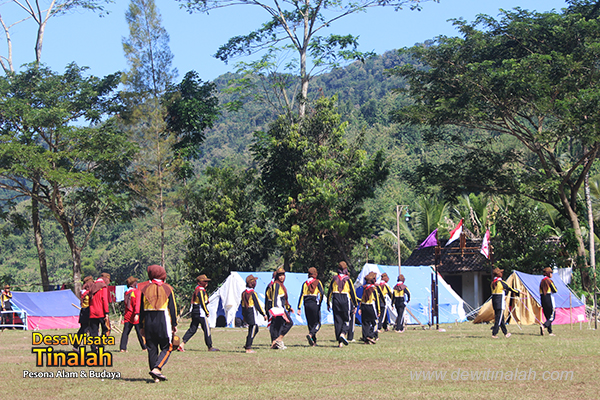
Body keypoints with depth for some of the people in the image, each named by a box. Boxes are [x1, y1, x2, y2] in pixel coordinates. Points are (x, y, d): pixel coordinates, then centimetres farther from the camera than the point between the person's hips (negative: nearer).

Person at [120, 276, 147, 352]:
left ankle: (122, 348, -6)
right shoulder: (137, 292, -8)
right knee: (140, 332, 3)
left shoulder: (126, 293, 10)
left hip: (127, 315, 5)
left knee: (125, 332, 3)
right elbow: (137, 303, -18)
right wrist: (137, 314, -24)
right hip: (135, 317, -5)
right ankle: (144, 347, 9)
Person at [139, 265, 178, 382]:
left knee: (152, 349, 8)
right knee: (166, 348, 4)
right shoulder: (167, 288, 2)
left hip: (148, 321, 3)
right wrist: (174, 324, 5)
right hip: (163, 321, -3)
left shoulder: (145, 288, 8)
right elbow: (172, 307, 0)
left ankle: (156, 376, 8)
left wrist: (142, 326, 13)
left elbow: (141, 308, 8)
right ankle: (157, 369, -17)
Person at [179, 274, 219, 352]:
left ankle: (182, 344, 0)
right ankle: (210, 347, 4)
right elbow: (202, 303, -19)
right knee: (207, 329, -1)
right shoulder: (201, 290, -13)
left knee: (192, 329, 9)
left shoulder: (197, 289, 17)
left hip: (194, 312, 10)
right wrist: (207, 312, -11)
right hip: (201, 312, -10)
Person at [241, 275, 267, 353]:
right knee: (252, 330, -2)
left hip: (246, 313, 8)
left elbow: (242, 304, 15)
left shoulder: (244, 293, 8)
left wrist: (243, 315, 23)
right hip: (252, 313, -8)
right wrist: (263, 314, -9)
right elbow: (257, 305, -15)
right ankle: (248, 348, -3)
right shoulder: (253, 293, -15)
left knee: (255, 329, 17)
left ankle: (247, 345, 14)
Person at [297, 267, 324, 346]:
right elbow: (322, 293, -8)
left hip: (306, 304, 4)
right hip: (315, 304, -4)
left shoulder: (305, 283, 10)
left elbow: (301, 295, 4)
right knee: (317, 323, 0)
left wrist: (299, 308, 2)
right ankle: (310, 335, -26)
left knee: (310, 323, 12)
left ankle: (313, 341, 11)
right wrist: (320, 302, 9)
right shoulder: (318, 282, 1)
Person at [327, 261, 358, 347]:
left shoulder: (334, 279, 4)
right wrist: (355, 305, 6)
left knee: (337, 321, 5)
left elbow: (330, 292, 6)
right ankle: (343, 333, -20)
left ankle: (340, 342, 3)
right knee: (346, 320, 8)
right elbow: (352, 292, -1)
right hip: (346, 302, -2)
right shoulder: (347, 280, -3)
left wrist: (328, 304, 13)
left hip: (336, 302, 2)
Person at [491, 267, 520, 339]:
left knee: (501, 318, 16)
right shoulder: (501, 282, -14)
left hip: (494, 301, 8)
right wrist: (517, 292, 8)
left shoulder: (493, 282, 9)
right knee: (499, 318, -5)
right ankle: (494, 333, -8)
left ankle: (505, 333, 25)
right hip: (500, 302, -8)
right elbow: (509, 288, -5)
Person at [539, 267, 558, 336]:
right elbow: (555, 290, -9)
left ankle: (550, 332, 10)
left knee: (548, 317, 11)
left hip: (543, 299, 7)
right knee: (552, 317, -4)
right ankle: (543, 326, -27)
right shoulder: (549, 281, -9)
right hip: (549, 299, -7)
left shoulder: (542, 281, 12)